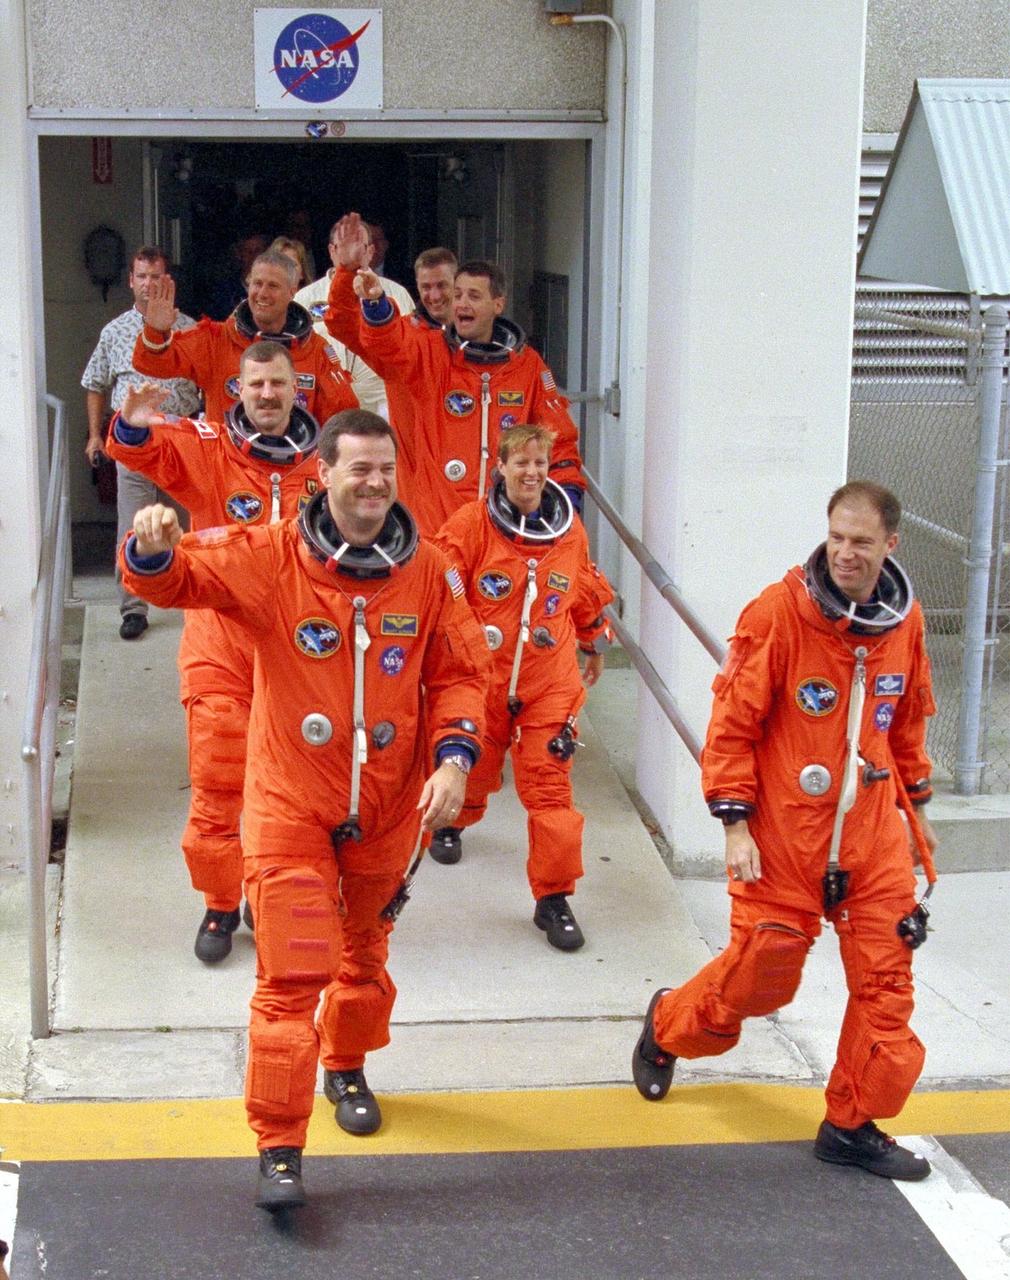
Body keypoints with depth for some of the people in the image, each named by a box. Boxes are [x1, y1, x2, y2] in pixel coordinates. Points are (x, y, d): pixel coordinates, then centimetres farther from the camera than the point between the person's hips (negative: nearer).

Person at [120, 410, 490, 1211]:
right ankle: (279, 1146, 4)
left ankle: (347, 1068, 50)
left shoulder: (429, 573, -6)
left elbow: (460, 673, 1)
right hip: (290, 804, -3)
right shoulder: (269, 559, -12)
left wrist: (454, 756, -13)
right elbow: (178, 577, -14)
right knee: (293, 974, -7)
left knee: (365, 951, 24)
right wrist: (154, 551, -38)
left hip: (389, 806, 3)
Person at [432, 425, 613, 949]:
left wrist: (595, 645, 28)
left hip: (549, 684, 1)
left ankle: (554, 898, 5)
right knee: (471, 769, 19)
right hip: (480, 676, -1)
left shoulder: (570, 531, 1)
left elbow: (588, 592, 17)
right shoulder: (470, 525, -10)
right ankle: (449, 824, 55)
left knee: (550, 787, -5)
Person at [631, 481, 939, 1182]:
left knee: (886, 975, 2)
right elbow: (733, 723, -11)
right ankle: (667, 1026, 36)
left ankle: (855, 1125, 17)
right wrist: (735, 822, -13)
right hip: (784, 832, -5)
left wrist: (916, 803, 21)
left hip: (873, 831, 5)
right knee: (763, 972, 6)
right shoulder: (779, 612, -15)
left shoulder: (905, 619, 2)